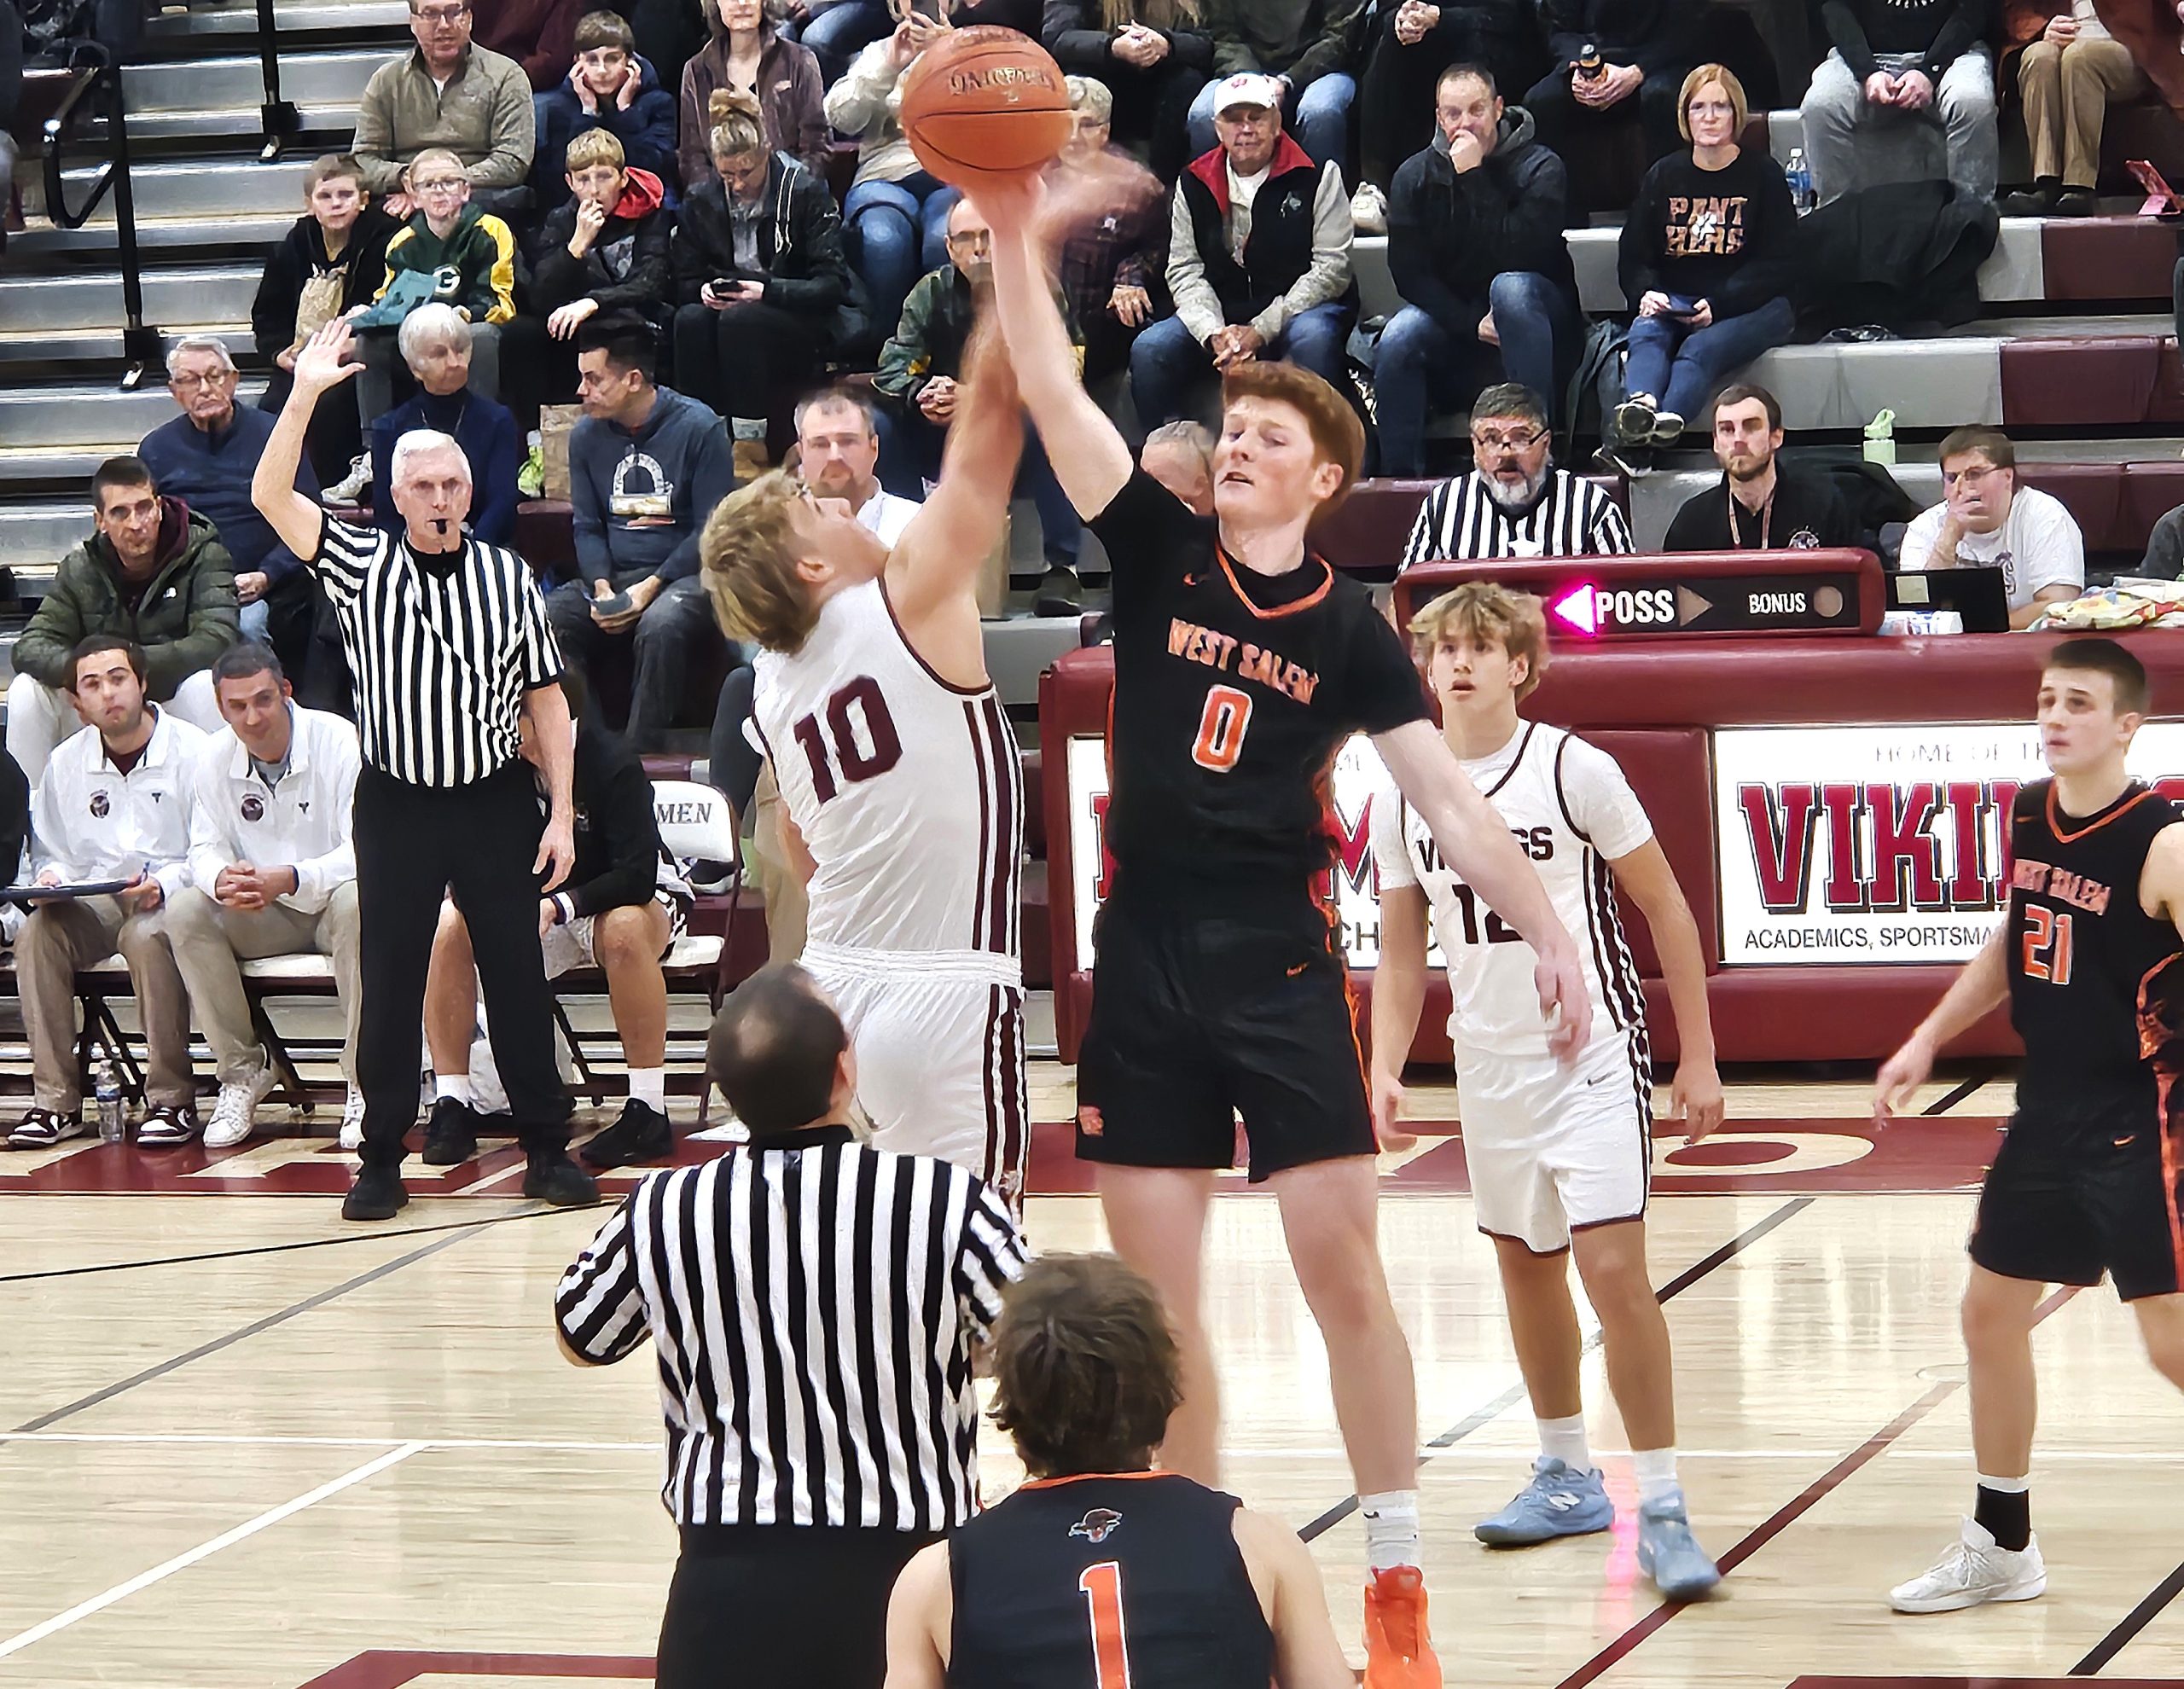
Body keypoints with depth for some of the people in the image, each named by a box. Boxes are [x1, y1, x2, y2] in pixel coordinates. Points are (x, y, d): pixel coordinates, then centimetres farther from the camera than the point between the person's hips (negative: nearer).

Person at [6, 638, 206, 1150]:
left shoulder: (192, 751, -4)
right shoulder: (65, 763, 11)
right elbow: (53, 854, 18)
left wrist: (165, 885, -24)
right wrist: (51, 878, -5)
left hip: (173, 900, -4)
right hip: (96, 902, 4)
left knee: (147, 937, -37)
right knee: (37, 934, -26)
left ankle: (172, 1099, -28)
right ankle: (55, 1099, -22)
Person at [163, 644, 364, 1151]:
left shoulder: (341, 742, -17)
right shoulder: (214, 757, -2)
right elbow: (205, 848, -1)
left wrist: (290, 879, -39)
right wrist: (222, 879, -28)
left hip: (329, 898, -4)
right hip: (263, 918, 4)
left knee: (355, 903, -38)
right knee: (182, 913, -21)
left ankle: (363, 1080, -30)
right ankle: (241, 1071, -12)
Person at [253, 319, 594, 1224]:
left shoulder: (507, 577, 2)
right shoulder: (362, 565, 0)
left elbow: (546, 697, 5)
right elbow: (271, 497, -12)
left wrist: (560, 813, -1)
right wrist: (304, 395, -23)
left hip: (496, 799, 0)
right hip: (396, 801, 0)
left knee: (517, 973, 4)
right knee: (388, 980, 2)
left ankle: (548, 1149, 11)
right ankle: (381, 1159, 9)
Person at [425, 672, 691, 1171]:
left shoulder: (612, 765, -26)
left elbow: (638, 876, -31)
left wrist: (561, 904, -43)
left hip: (624, 897, -4)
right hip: (536, 905, 4)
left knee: (624, 931, -39)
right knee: (449, 927, -22)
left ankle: (649, 1111, -32)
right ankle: (453, 1106, -17)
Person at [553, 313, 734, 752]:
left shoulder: (698, 428, -6)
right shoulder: (587, 436, 11)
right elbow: (587, 528, 14)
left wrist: (651, 587, -18)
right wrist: (602, 588, -7)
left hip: (683, 574, -5)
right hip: (613, 574, 5)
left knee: (660, 626, -39)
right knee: (546, 618, -25)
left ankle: (640, 755, -30)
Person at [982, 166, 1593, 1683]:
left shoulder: (1349, 629, 1)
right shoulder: (1160, 550, 3)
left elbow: (1450, 796, 0)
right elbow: (1055, 396, -8)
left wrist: (1552, 937, -9)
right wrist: (1016, 238, -20)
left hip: (1282, 964, -2)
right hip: (1147, 960, 2)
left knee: (1344, 1268, -3)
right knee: (1156, 1297, 4)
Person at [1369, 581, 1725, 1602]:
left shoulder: (1574, 770, -10)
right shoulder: (1402, 798, 2)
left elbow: (1666, 910, -4)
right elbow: (1401, 951, 11)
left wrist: (1697, 1058, -4)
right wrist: (1386, 1068, -3)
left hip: (1592, 1058, -5)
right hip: (1488, 1068, 5)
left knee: (1612, 1269, -15)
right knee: (1525, 1269, 14)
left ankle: (1662, 1509, -9)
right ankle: (1566, 1478, 30)